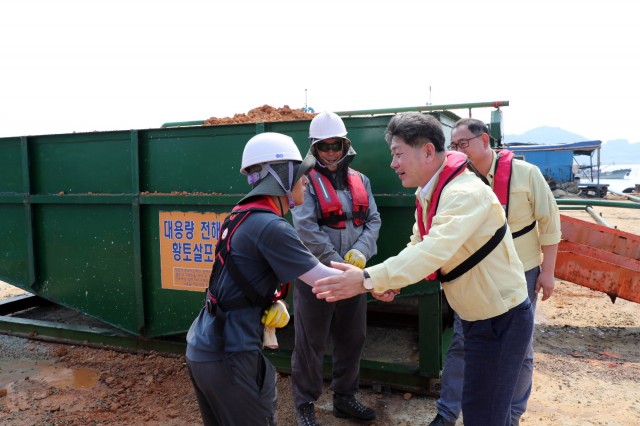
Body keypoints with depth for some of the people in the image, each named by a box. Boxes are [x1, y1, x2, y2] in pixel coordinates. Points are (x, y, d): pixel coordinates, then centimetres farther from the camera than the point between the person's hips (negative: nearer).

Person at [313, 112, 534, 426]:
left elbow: (434, 251, -41)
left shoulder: (465, 193, -28)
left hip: (502, 320, -9)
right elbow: (418, 247, 8)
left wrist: (368, 279, -44)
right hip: (477, 316, 9)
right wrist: (390, 282, -10)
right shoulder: (427, 195, 3)